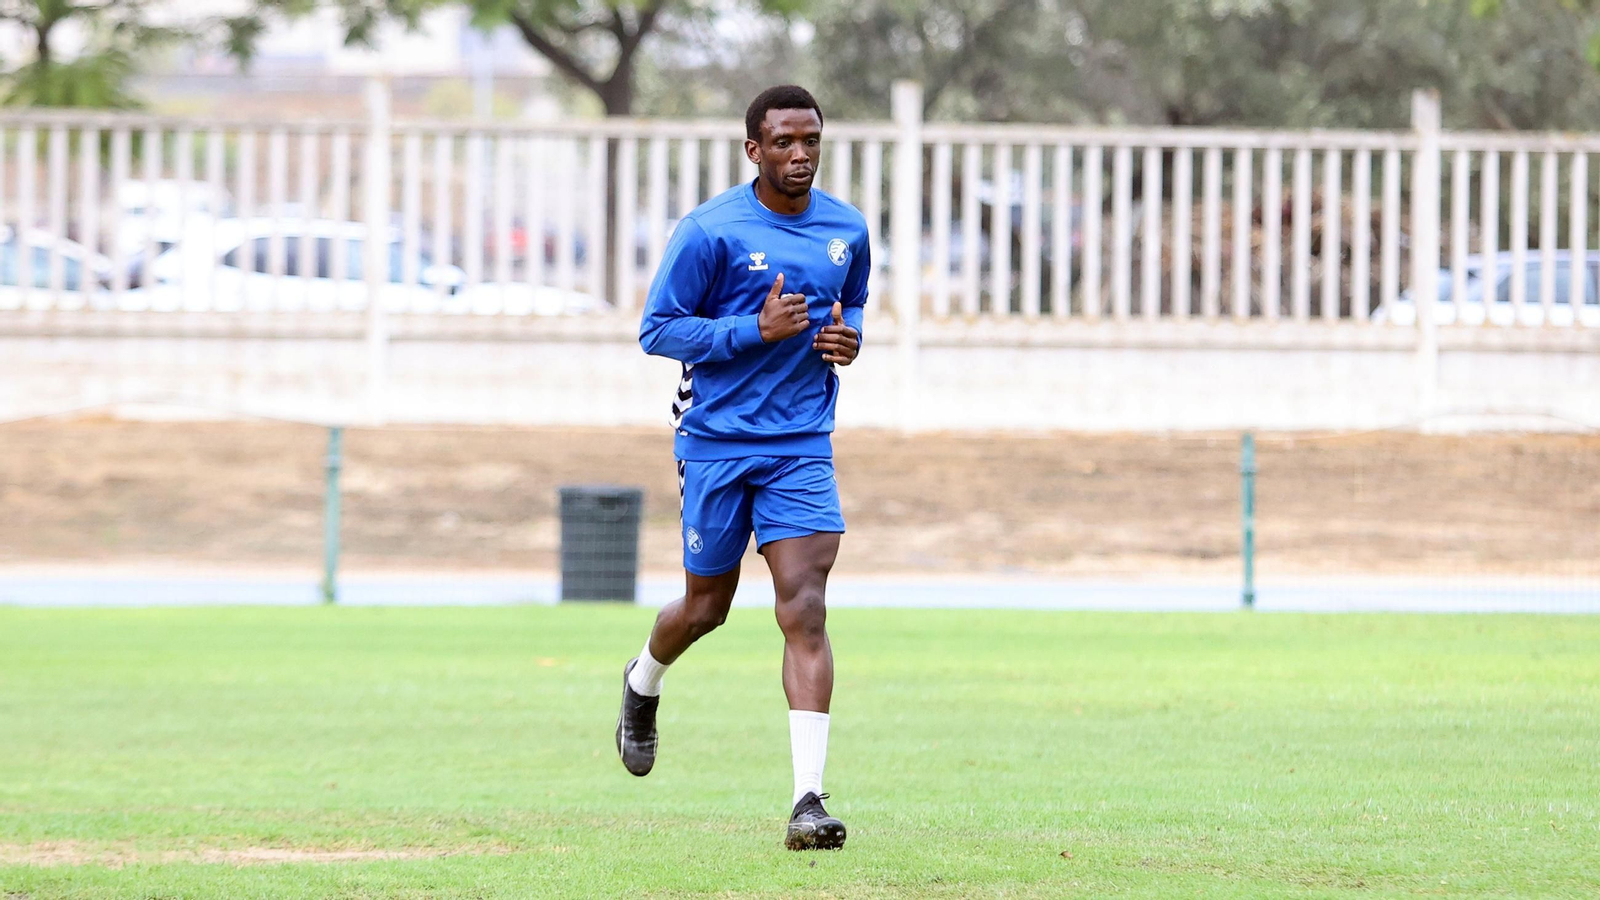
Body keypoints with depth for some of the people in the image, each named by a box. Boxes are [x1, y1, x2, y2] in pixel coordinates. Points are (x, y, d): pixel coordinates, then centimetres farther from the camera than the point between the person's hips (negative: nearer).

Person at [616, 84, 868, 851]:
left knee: (805, 608, -13)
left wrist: (849, 335, 0)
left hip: (802, 444, 2)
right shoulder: (709, 231, -10)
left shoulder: (846, 230, 5)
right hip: (716, 440, -2)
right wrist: (755, 331, -20)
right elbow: (656, 329, -9)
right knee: (706, 608, 10)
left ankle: (808, 799, -19)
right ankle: (644, 682, 47)